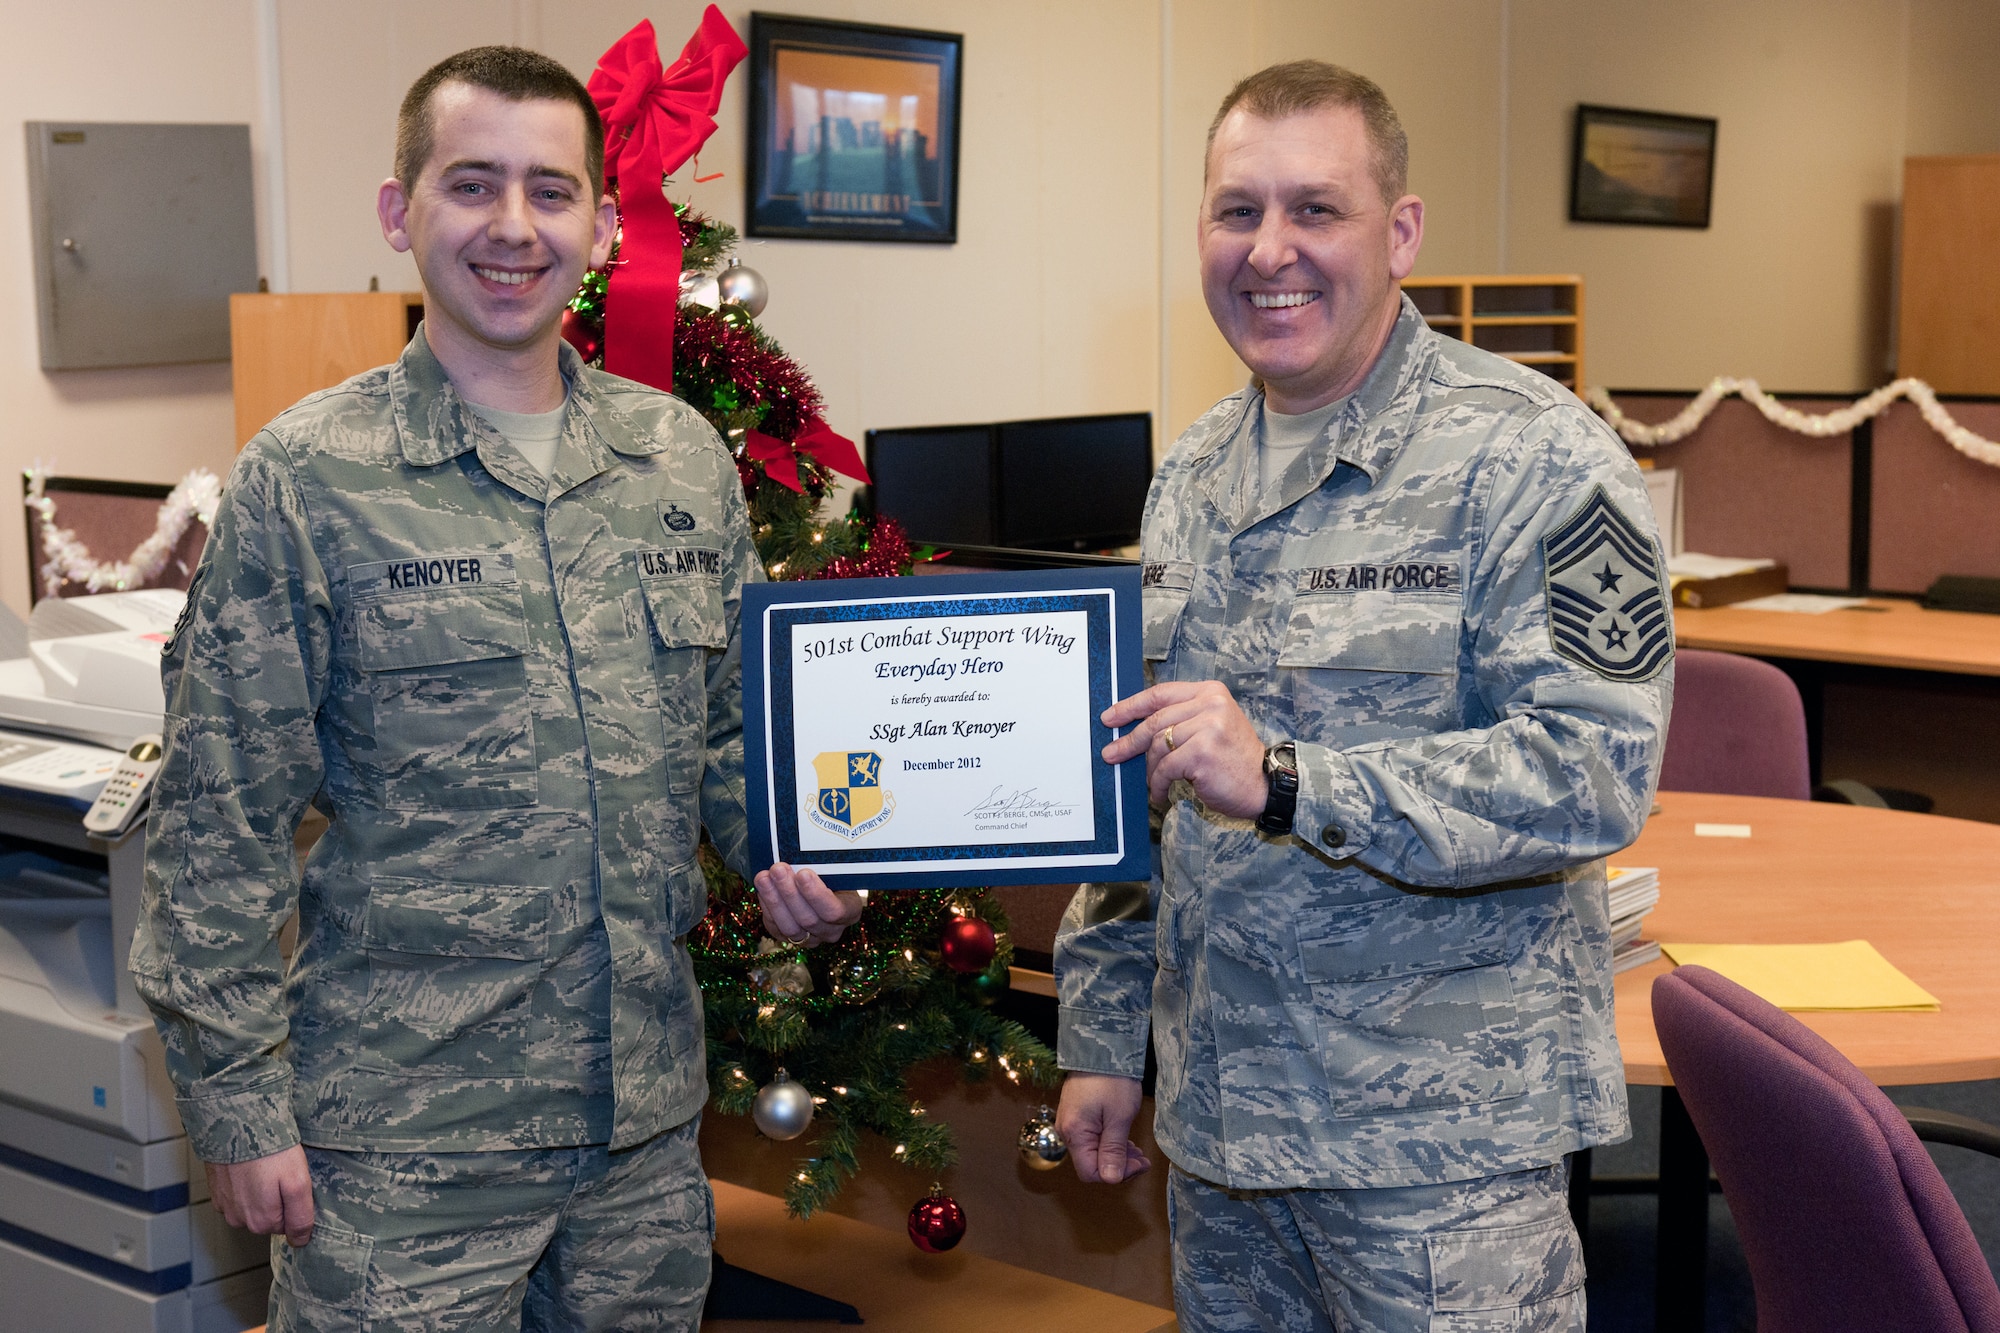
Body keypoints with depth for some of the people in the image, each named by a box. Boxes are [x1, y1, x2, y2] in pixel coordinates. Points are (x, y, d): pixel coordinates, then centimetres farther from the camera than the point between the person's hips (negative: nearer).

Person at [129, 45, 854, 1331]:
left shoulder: (686, 456, 5)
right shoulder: (307, 477, -8)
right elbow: (219, 826, -7)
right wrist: (241, 1102, -8)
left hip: (648, 1109, 5)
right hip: (406, 1137, -4)